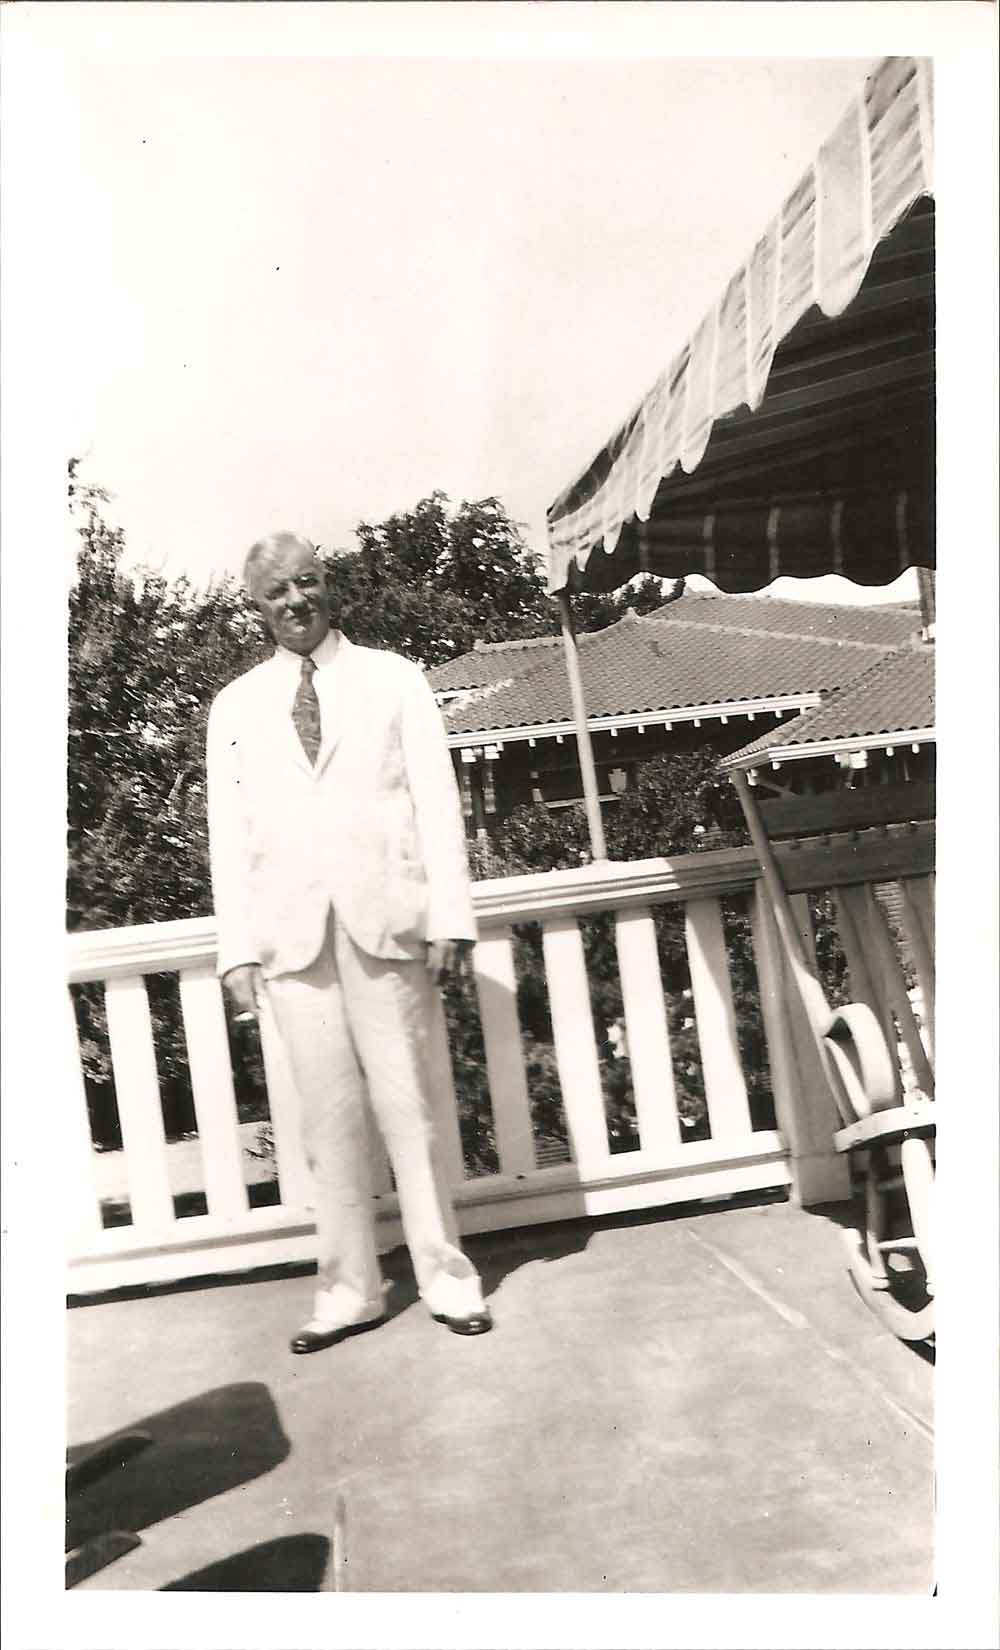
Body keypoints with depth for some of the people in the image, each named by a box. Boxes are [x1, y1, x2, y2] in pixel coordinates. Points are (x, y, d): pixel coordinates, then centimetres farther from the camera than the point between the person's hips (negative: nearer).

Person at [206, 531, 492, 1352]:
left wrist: (451, 916, -6)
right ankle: (350, 1290, 16)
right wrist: (237, 948, 1)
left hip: (386, 921, -1)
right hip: (291, 935, 2)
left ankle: (446, 1275, 15)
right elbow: (229, 832, 9)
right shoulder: (235, 707, 12)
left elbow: (437, 801, 3)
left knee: (408, 1104, 2)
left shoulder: (393, 679, 8)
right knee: (329, 1116, 4)